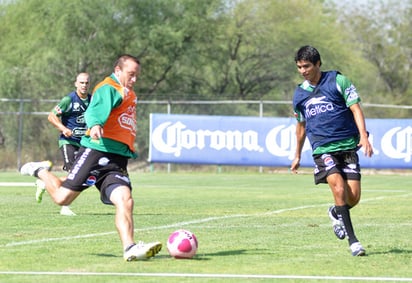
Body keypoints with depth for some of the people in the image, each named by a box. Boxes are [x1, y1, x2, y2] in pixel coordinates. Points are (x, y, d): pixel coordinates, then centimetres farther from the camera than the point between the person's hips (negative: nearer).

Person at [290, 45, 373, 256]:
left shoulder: (338, 81, -1)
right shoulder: (299, 94, 10)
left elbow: (355, 108, -4)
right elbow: (301, 125, 24)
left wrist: (363, 136, -18)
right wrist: (297, 156, 30)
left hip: (348, 146, -1)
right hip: (322, 150, 1)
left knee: (354, 197, -7)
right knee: (339, 187, -23)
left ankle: (335, 213, 30)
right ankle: (352, 241, -19)